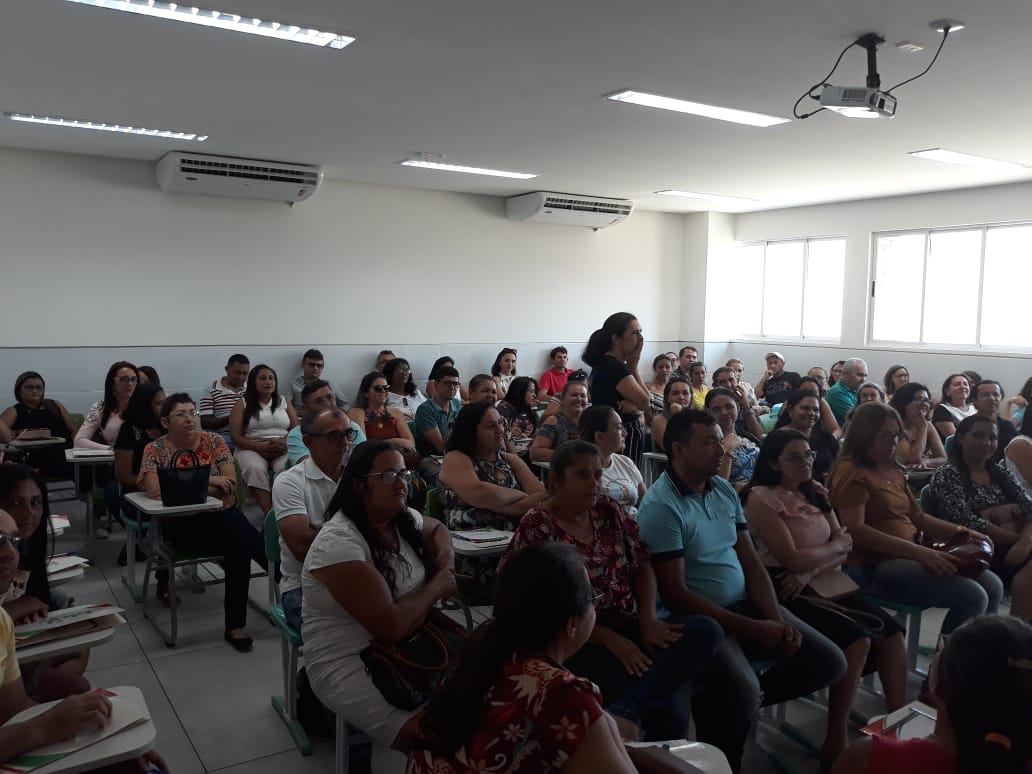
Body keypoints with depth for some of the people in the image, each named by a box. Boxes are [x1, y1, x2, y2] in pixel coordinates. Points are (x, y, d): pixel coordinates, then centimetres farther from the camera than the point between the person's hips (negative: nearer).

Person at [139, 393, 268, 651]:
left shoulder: (215, 442, 5)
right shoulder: (155, 450, 1)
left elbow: (231, 486, -1)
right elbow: (155, 490, -16)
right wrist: (206, 480, -17)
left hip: (223, 516, 3)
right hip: (182, 524, -3)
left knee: (239, 544, -31)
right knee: (241, 538, -32)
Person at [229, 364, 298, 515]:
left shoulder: (284, 402, 18)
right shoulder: (242, 404, 11)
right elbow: (236, 437, 1)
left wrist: (286, 443, -13)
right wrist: (260, 446, -16)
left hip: (283, 449, 1)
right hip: (252, 449, -1)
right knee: (255, 469, -37)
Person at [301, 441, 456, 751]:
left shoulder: (404, 520, 3)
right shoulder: (337, 543, -21)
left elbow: (438, 528, 28)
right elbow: (391, 625, -26)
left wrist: (445, 562, 6)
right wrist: (436, 587, -11)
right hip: (349, 666, -8)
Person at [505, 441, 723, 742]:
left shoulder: (609, 510, 8)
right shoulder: (536, 528, -10)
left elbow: (642, 567, 11)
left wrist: (648, 619, -8)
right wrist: (610, 640, -18)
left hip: (628, 627, 7)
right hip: (578, 642, -7)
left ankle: (626, 710, -32)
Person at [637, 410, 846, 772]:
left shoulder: (725, 490, 6)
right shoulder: (660, 506, -18)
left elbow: (751, 563, 9)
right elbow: (675, 595, -19)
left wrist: (777, 618, -8)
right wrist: (752, 629, -19)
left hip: (745, 605, 8)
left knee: (829, 661, 2)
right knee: (743, 690, -31)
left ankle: (732, 703, 14)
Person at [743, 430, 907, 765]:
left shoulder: (815, 495, 15)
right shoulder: (761, 498, -10)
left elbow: (845, 546, 7)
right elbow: (791, 558, -17)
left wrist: (809, 570, -12)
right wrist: (834, 546, 0)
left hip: (827, 585, 8)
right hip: (787, 593, -7)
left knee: (891, 632, -9)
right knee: (857, 640, -24)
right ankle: (836, 738, -13)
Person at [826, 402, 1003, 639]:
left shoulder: (893, 470, 17)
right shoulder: (851, 472, -12)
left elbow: (917, 517, 21)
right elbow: (855, 530, -21)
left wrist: (962, 532, 5)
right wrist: (919, 552, -25)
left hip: (907, 557, 9)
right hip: (872, 567, -9)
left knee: (992, 585, 3)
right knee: (972, 597, -17)